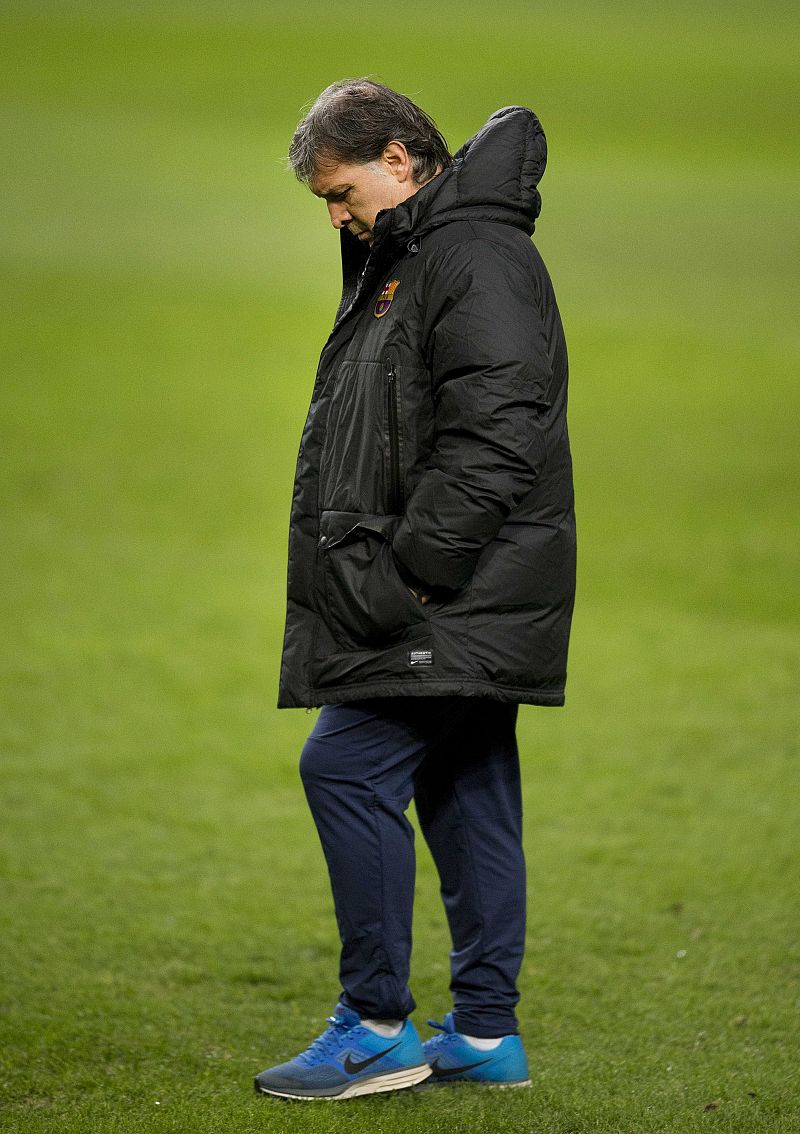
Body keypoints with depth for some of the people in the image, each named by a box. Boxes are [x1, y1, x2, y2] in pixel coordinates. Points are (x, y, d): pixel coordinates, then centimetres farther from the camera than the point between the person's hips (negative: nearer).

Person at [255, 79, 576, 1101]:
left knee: (345, 767, -12)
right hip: (461, 597, 11)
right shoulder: (401, 259, 19)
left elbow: (493, 434, -23)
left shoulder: (478, 258, -14)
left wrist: (411, 570, -24)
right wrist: (371, 572, 15)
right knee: (463, 789, 11)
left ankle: (377, 1027, -7)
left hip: (456, 596, -11)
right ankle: (486, 1033, 17)